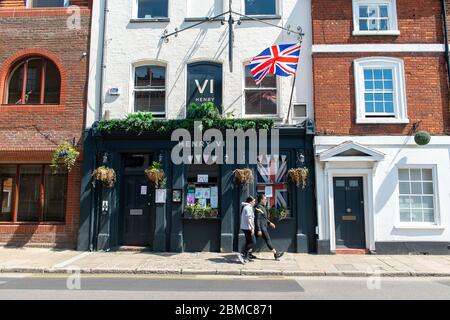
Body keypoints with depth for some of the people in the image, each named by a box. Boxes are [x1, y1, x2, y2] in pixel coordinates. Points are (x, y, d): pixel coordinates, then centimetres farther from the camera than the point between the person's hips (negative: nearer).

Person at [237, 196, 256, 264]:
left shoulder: (244, 207, 17)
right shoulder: (248, 207, -15)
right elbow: (248, 218, -23)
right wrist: (252, 228, -22)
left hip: (244, 227, 10)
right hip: (247, 228, -10)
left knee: (248, 242, 14)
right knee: (253, 242, -6)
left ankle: (246, 257, 16)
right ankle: (242, 254, -8)